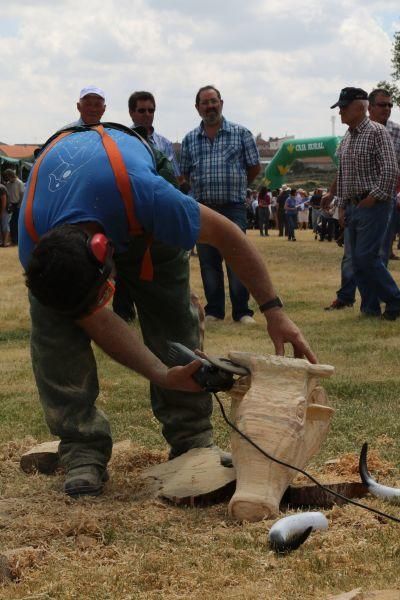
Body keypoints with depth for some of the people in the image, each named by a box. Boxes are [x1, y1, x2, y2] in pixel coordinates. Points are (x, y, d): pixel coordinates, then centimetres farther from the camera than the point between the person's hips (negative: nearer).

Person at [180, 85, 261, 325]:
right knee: (208, 262, 6)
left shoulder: (241, 133, 3)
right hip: (203, 207, 3)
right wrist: (204, 189, 11)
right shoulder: (190, 140, 10)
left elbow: (254, 167, 9)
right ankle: (214, 310, 15)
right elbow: (186, 174, 17)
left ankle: (242, 312, 0)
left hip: (234, 207, -3)